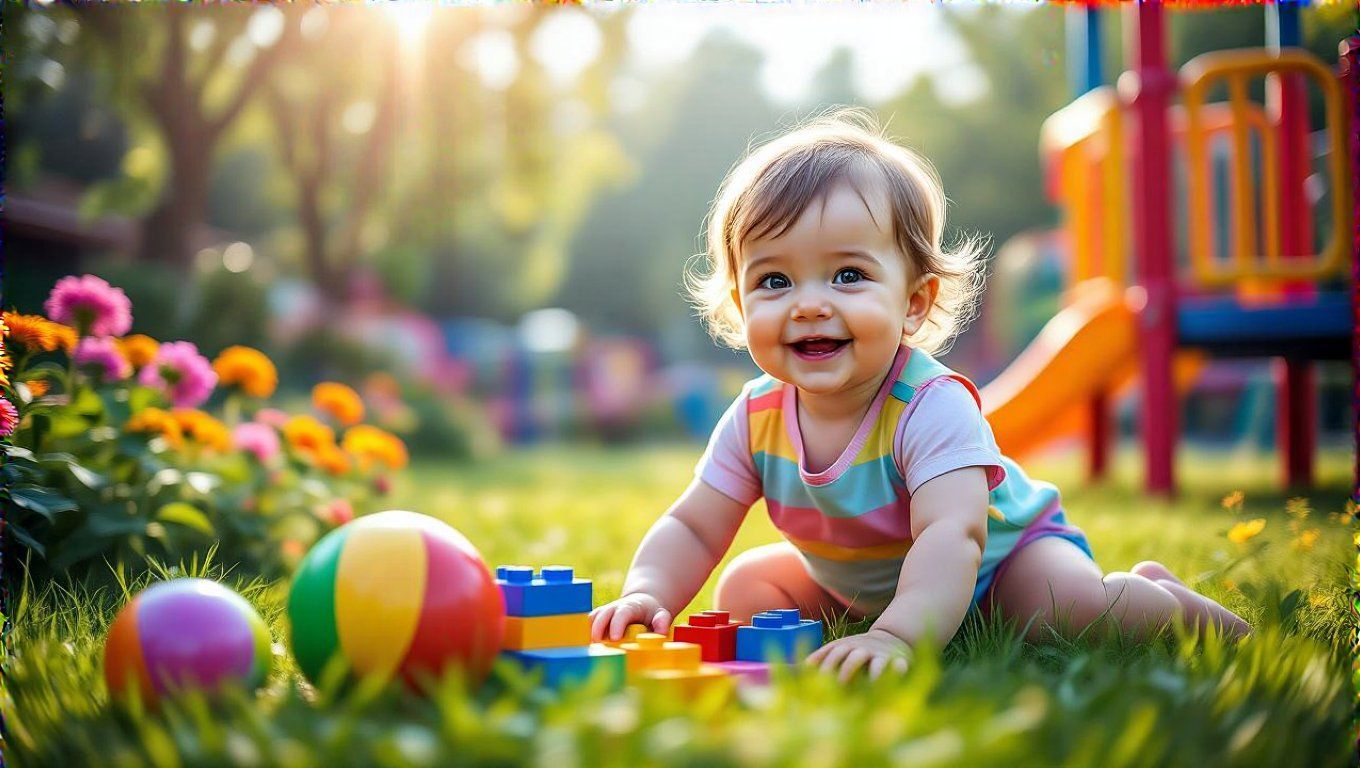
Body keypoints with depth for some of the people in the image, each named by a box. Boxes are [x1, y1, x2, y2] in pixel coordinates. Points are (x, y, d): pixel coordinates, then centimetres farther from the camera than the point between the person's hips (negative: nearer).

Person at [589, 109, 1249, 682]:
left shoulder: (932, 407, -36)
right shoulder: (756, 418, -19)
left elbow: (952, 536, -49)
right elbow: (693, 529, -13)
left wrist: (898, 635, -67)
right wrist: (647, 593, -35)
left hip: (1003, 555, -5)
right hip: (858, 581, 6)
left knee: (1071, 609, -31)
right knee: (745, 590, -3)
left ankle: (1160, 597, 3)